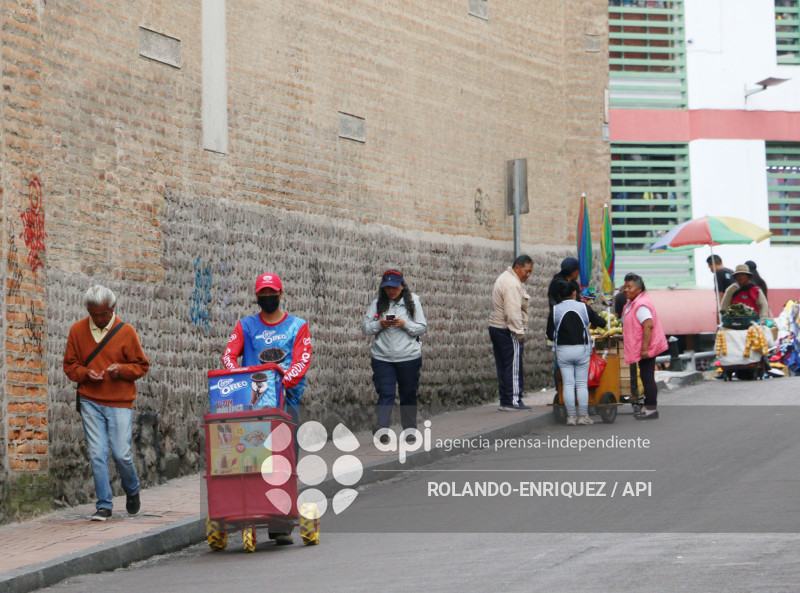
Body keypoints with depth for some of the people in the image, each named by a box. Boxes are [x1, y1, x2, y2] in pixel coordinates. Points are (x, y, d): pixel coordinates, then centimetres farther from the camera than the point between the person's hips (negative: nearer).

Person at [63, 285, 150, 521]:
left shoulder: (126, 332, 0)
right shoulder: (77, 331, 5)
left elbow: (142, 366, 5)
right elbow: (69, 365, 11)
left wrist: (122, 369, -14)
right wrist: (85, 373, -10)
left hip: (120, 403, -2)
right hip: (90, 402, 2)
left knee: (121, 454, -6)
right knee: (97, 455, -3)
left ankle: (132, 491, 23)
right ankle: (103, 505, 4)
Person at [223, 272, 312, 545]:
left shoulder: (298, 327, 13)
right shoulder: (246, 326, 16)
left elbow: (302, 361, 0)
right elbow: (229, 355, 3)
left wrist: (285, 380, -20)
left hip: (286, 398, -1)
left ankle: (282, 525, -7)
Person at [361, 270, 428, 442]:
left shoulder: (413, 302, 3)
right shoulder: (377, 304, 4)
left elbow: (422, 327, 0)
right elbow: (365, 328, 3)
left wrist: (405, 324, -15)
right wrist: (380, 324, -14)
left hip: (409, 357, 0)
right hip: (382, 357, 0)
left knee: (408, 394, 10)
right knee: (386, 393, -10)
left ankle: (410, 429, 21)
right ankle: (382, 427, -19)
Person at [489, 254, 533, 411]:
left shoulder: (504, 279, 18)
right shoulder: (512, 285, -17)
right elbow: (513, 312, -23)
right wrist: (519, 333, -20)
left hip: (495, 327, 10)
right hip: (507, 331, -10)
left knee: (503, 367, 11)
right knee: (514, 367, -6)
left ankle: (505, 401, 13)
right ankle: (513, 401, -6)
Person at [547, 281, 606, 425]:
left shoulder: (555, 310, -2)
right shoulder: (584, 307, 0)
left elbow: (550, 335, 1)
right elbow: (601, 323, 7)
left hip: (563, 350, 0)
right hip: (582, 349, 0)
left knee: (568, 384, 3)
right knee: (582, 384, 6)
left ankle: (570, 416, 1)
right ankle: (583, 416, 6)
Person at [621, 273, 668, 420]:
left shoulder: (641, 305, -19)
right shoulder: (633, 303, 15)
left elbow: (648, 326, -27)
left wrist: (644, 348, -29)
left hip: (646, 349, -11)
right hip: (642, 349, 11)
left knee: (647, 377, -8)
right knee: (646, 378, 15)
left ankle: (651, 408, -5)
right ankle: (648, 407, 21)